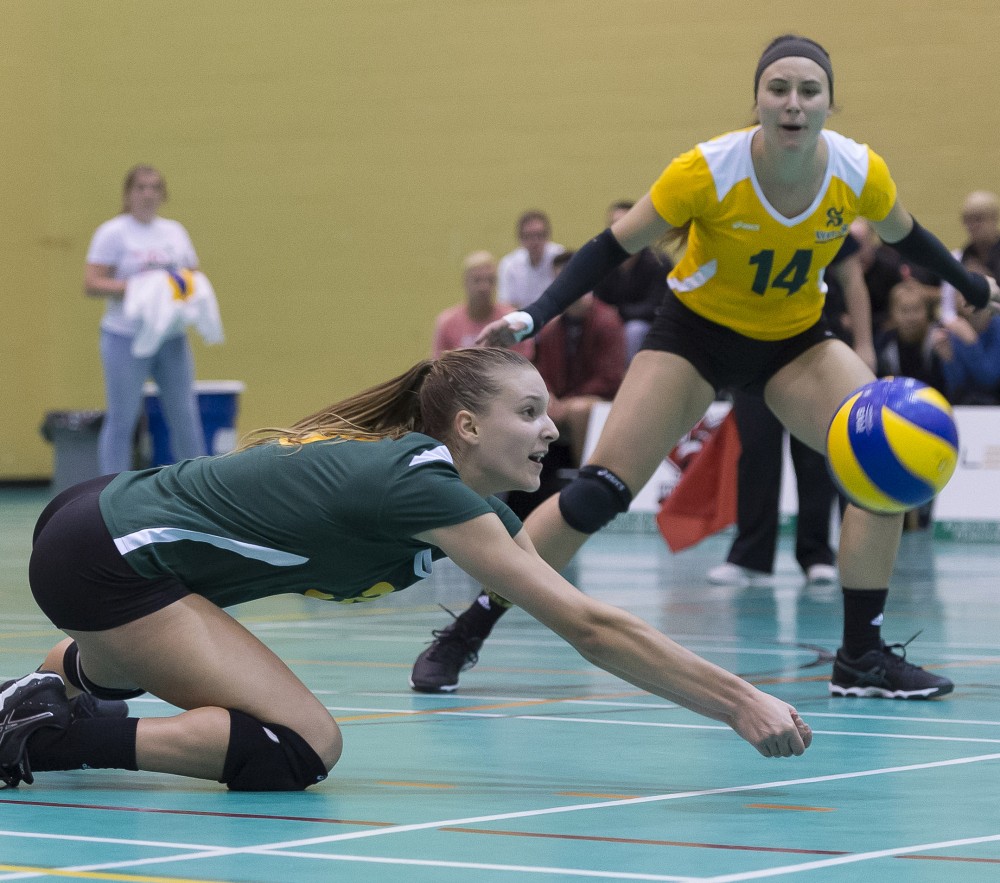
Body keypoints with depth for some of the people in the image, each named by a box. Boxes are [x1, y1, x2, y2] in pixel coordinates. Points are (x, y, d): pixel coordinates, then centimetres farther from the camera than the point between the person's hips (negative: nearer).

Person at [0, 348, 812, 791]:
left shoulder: (472, 501, 3)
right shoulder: (423, 484, -24)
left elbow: (587, 623, 6)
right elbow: (590, 627, -28)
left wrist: (736, 698, 0)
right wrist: (740, 702, -28)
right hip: (101, 559, -10)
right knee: (298, 749, -17)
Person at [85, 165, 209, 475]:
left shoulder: (174, 231, 13)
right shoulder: (113, 232, -3)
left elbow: (193, 273, 19)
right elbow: (91, 283, -10)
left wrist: (187, 286, -5)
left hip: (172, 338, 5)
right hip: (126, 337, -5)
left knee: (185, 415, 6)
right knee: (122, 419, -1)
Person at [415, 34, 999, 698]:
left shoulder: (861, 173, -19)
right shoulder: (708, 172, -28)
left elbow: (904, 235, 5)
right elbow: (615, 247, -18)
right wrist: (533, 318, -28)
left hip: (797, 340, 3)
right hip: (697, 332, -3)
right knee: (598, 492, -15)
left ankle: (861, 658, -8)